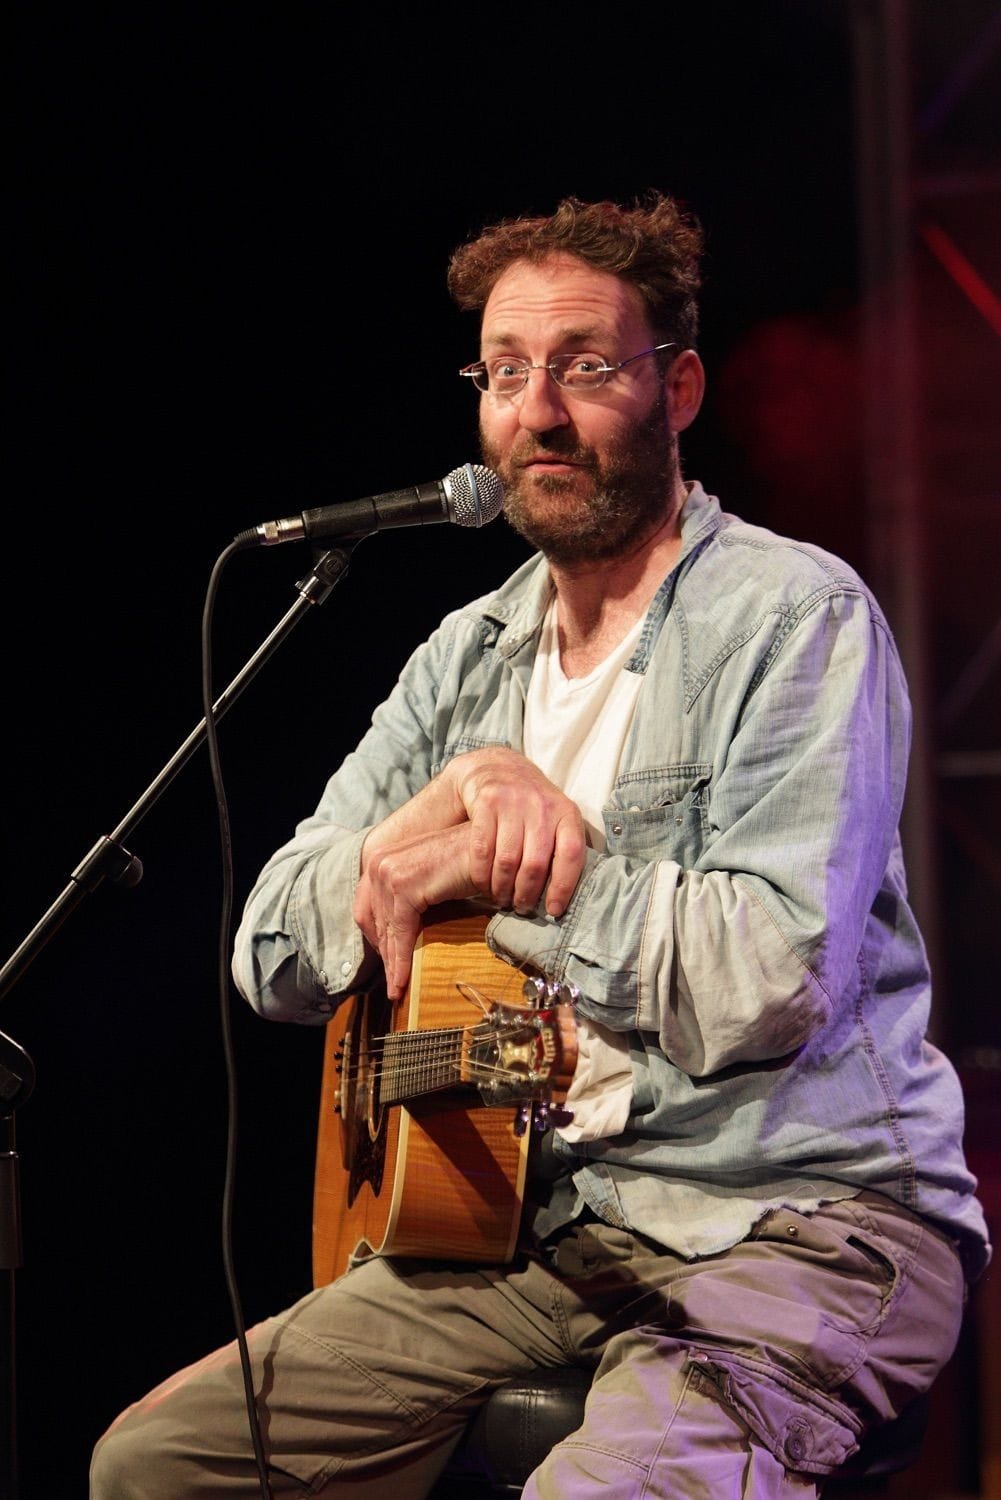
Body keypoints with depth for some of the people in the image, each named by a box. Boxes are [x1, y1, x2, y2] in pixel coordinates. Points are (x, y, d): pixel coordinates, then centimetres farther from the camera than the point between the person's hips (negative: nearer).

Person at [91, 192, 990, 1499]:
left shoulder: (792, 616, -7)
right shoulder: (470, 657, 15)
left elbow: (777, 977, -20)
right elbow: (273, 959, 10)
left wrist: (487, 863, -11)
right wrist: (454, 799, -9)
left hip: (799, 1220, -7)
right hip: (540, 1218, 7)